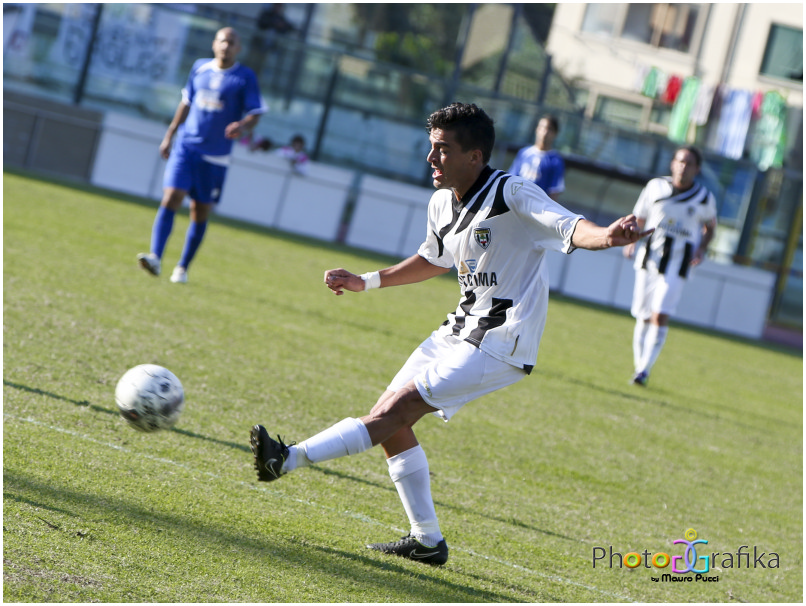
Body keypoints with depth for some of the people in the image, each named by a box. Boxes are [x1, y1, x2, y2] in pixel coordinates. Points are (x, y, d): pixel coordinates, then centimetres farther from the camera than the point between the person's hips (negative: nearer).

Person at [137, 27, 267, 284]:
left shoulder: (245, 77, -2)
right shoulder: (200, 67, 8)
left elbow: (255, 114, -4)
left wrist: (242, 126, -27)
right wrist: (169, 135, 19)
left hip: (215, 156, -2)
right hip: (185, 147, 2)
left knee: (200, 212, 4)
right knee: (170, 199, -14)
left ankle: (182, 268, 17)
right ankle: (155, 257, -22)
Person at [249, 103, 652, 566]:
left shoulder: (513, 194, -17)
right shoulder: (442, 203, 7)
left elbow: (570, 228, -31)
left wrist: (608, 236, -53)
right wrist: (366, 282, 26)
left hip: (501, 343, -9)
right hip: (459, 331, 9)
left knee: (395, 411, -17)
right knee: (390, 419, 6)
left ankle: (288, 459, -15)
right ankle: (427, 541, 13)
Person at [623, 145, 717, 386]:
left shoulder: (704, 199, -1)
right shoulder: (655, 187, 2)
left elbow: (710, 227, 15)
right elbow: (639, 219, 11)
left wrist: (701, 249, -2)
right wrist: (631, 241, -7)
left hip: (676, 267, -2)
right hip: (648, 260, 2)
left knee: (660, 316, -15)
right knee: (643, 317, 5)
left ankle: (644, 369, -12)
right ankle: (639, 365, 18)